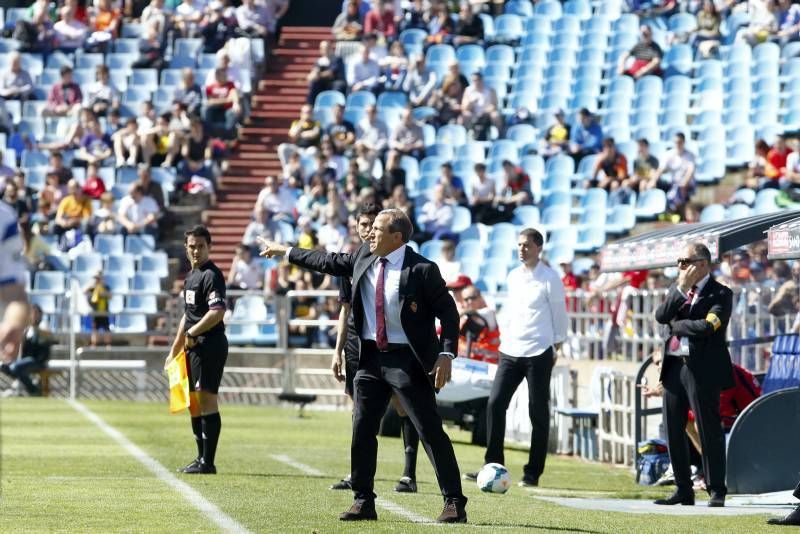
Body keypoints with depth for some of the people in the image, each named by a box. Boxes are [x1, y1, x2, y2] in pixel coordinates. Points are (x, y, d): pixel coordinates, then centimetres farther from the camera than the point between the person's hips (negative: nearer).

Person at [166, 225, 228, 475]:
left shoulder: (212, 276, -11)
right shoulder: (191, 276, 19)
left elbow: (217, 312, -22)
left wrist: (192, 333, -16)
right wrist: (175, 349, 26)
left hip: (210, 344, -10)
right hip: (194, 347, 10)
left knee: (207, 399, -9)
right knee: (193, 402, 13)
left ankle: (208, 462, -8)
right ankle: (201, 458, 21)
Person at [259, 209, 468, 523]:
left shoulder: (422, 270, -13)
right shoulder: (364, 257, 6)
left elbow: (448, 313, -10)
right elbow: (331, 263, 22)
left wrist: (446, 355, -20)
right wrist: (286, 253, 28)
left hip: (407, 361, -6)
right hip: (371, 358, 7)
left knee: (431, 431, -5)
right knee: (362, 430, 7)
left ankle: (454, 503, -1)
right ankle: (363, 501, 17)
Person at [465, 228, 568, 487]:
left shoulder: (549, 278, -5)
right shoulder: (513, 276, 12)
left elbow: (559, 313, -1)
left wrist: (557, 347, -1)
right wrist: (504, 336, 15)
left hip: (538, 354, -5)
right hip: (510, 351, 5)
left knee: (538, 412, 0)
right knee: (495, 403, -6)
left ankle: (533, 473, 6)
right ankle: (493, 465, -1)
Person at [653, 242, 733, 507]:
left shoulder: (720, 294, -5)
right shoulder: (676, 289, 15)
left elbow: (706, 327, -19)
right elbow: (661, 316, -1)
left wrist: (677, 324, -5)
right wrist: (681, 289, -9)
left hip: (703, 369, -7)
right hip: (674, 367, 7)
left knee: (709, 431, -3)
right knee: (673, 432, 9)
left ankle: (716, 492, 3)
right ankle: (683, 490, 17)